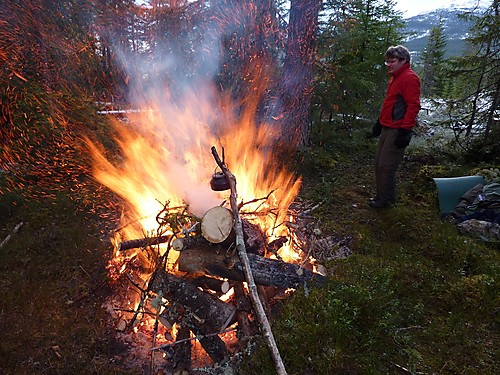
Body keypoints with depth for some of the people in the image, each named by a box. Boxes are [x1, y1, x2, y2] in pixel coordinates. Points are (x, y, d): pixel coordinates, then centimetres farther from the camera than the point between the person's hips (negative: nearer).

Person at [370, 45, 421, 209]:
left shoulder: (410, 78, -12)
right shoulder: (395, 78, 18)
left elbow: (413, 106, -19)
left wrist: (405, 131, -22)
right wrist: (379, 123, 23)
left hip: (397, 130, -10)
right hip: (387, 128, 10)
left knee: (386, 166, -6)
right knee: (379, 163, 12)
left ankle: (387, 200, 8)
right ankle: (381, 195, 24)